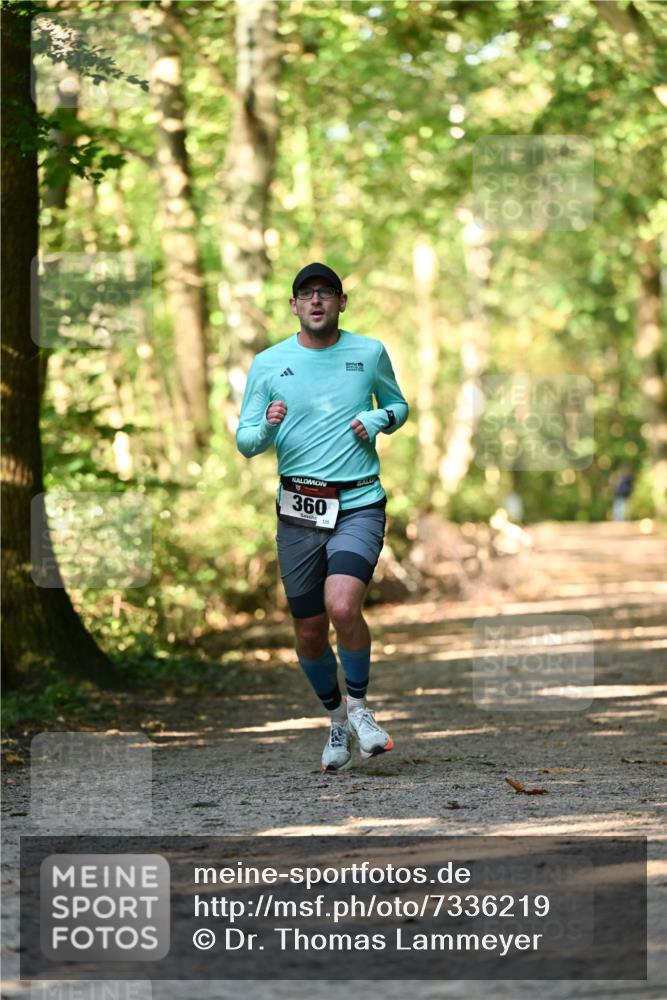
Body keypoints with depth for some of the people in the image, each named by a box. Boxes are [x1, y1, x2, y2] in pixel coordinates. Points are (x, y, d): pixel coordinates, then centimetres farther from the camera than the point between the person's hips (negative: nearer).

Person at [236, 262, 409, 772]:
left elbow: (399, 406, 20)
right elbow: (245, 441, 6)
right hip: (299, 510, 2)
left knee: (343, 606, -24)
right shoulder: (268, 364, 4)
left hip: (359, 504, -2)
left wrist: (379, 419, -3)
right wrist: (267, 428, -17)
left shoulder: (370, 353, 5)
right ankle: (337, 717, 31)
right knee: (309, 631, 6)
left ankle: (360, 705, 0)